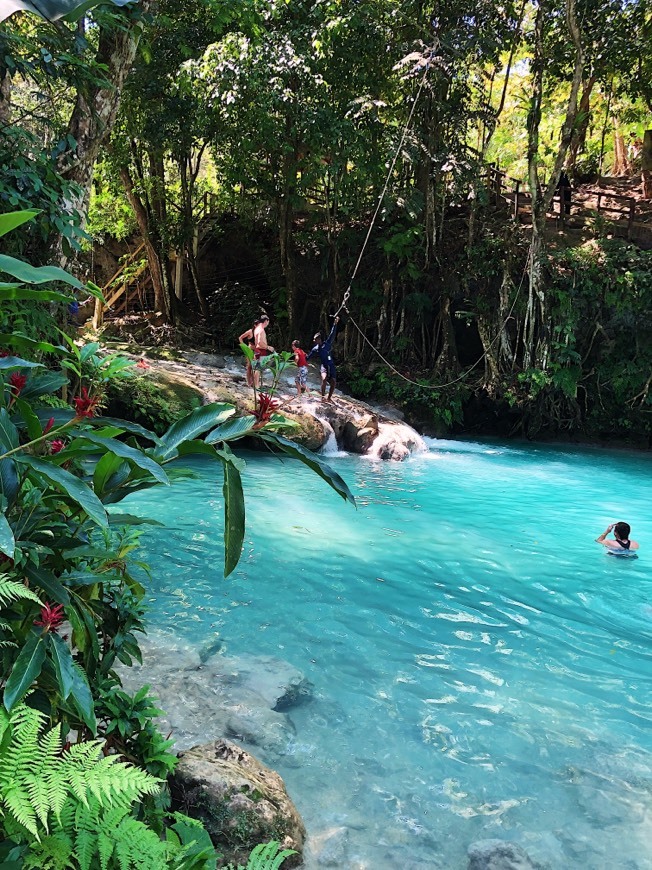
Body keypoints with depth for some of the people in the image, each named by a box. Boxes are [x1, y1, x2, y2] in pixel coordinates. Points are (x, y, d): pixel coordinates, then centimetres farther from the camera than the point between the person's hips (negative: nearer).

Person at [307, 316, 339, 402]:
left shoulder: (327, 344, 2)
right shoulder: (315, 349, 6)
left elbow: (332, 334, -4)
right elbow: (308, 357, 18)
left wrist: (335, 324, -12)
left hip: (331, 366, 1)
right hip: (324, 366, -1)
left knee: (333, 382, -3)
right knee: (324, 379, -29)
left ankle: (329, 397, 15)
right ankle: (323, 397, -24)